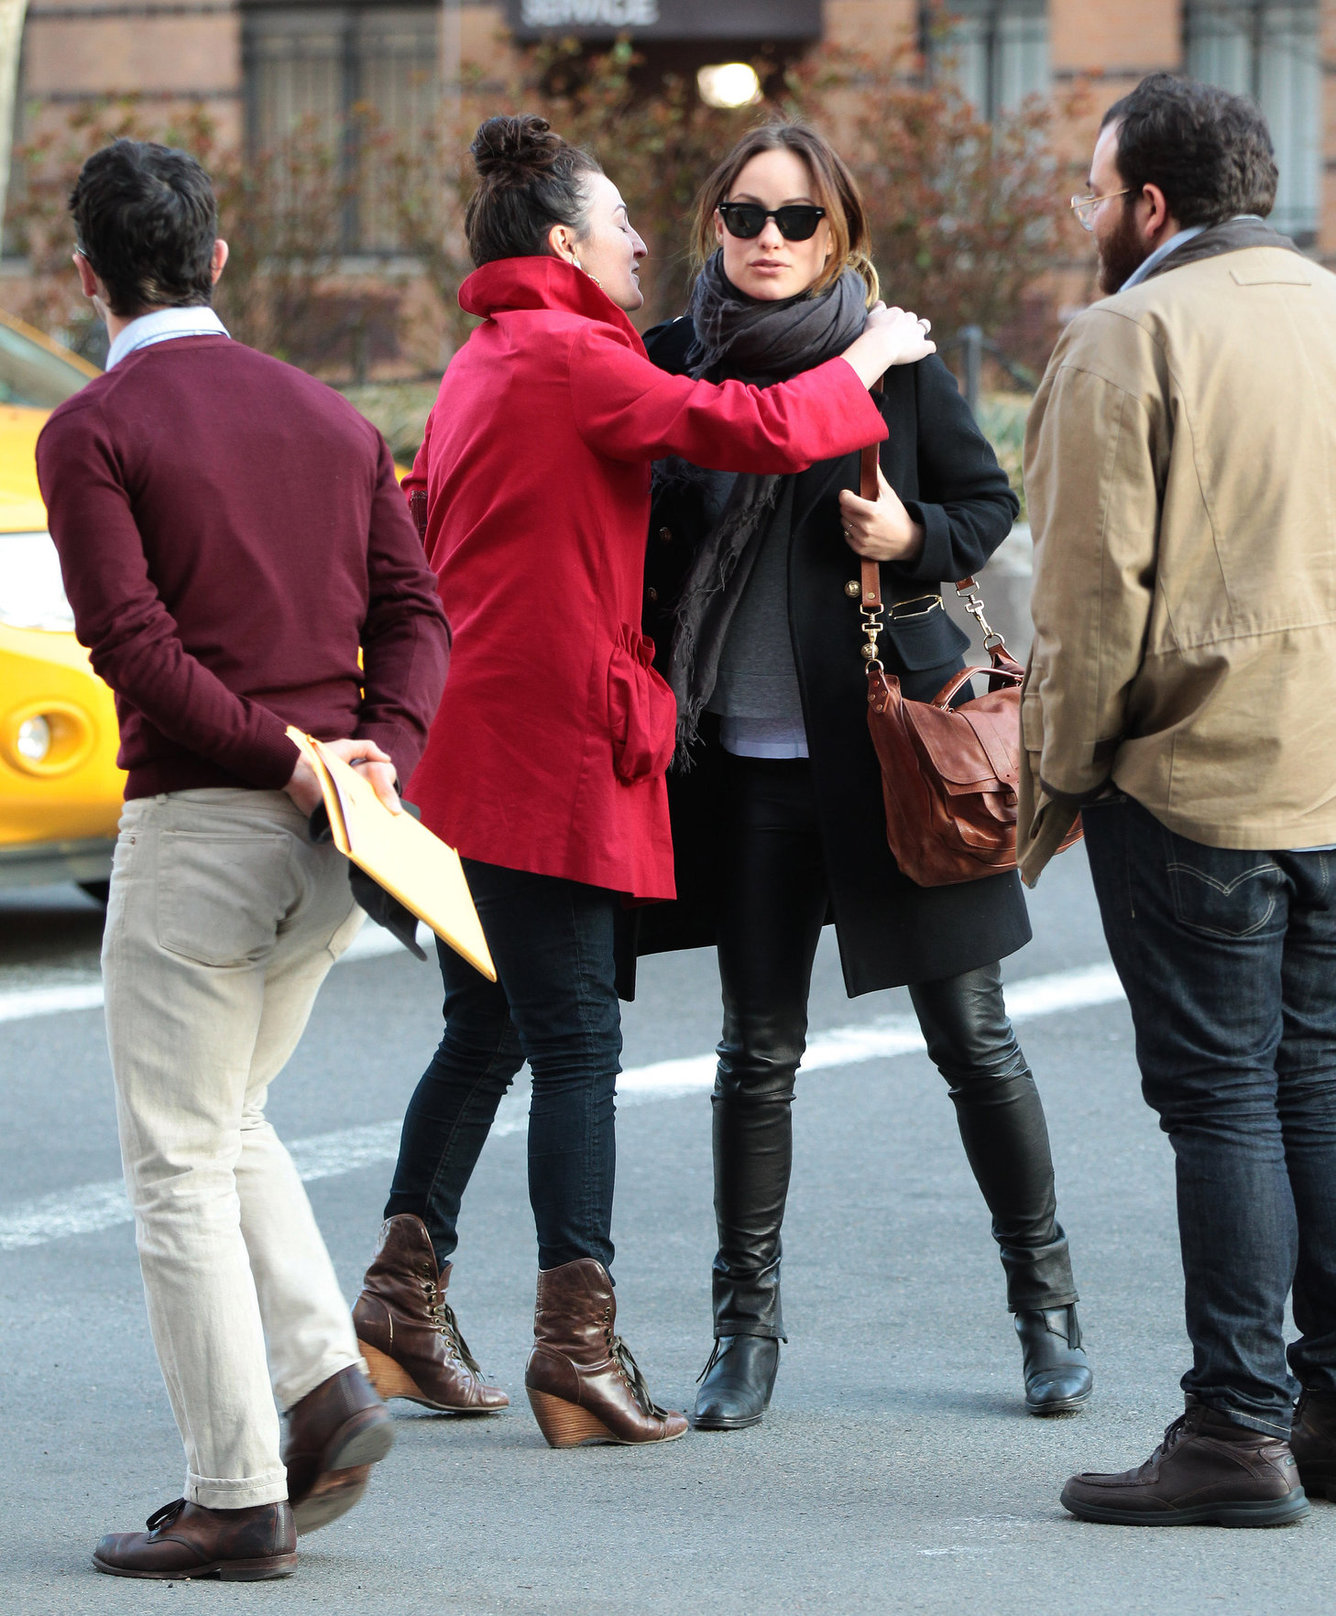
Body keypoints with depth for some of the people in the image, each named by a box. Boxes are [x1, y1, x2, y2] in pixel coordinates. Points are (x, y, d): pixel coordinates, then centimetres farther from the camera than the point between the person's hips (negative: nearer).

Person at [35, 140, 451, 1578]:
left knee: (180, 1164, 1)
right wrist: (378, 749, -6)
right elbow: (413, 607, 6)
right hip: (333, 832, 7)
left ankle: (236, 1500, 0)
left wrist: (275, 753, -15)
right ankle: (328, 1385, 6)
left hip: (195, 824, -7)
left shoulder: (91, 432, -7)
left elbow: (130, 635, -17)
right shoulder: (328, 417, 13)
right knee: (228, 1124, 22)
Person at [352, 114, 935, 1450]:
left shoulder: (483, 366, 19)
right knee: (575, 1042, -8)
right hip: (547, 743, -10)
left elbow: (414, 530, 26)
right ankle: (577, 1346, -9)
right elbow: (757, 432, -19)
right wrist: (865, 362, -4)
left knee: (486, 1029, 17)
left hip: (466, 744, 10)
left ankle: (405, 1293, 20)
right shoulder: (567, 358, -12)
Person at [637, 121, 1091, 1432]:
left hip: (894, 733, -2)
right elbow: (644, 539, 13)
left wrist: (916, 540, -13)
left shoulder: (894, 364, -2)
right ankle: (746, 1323, 16)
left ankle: (1045, 1300, 16)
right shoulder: (674, 362, 3)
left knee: (969, 1034, 3)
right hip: (748, 753, 2)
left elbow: (991, 504, 7)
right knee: (759, 1048, 6)